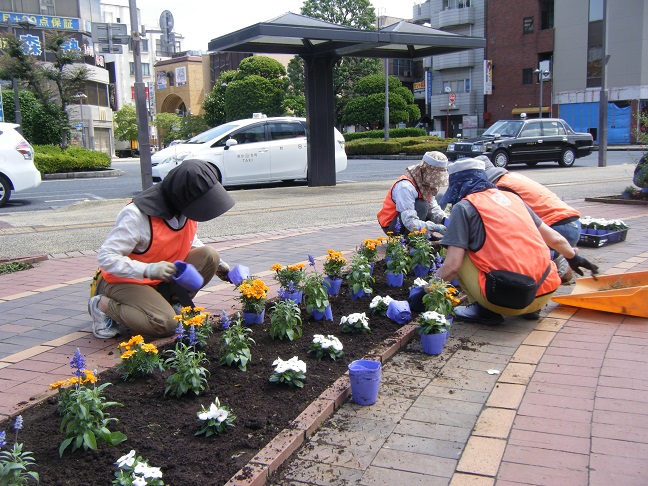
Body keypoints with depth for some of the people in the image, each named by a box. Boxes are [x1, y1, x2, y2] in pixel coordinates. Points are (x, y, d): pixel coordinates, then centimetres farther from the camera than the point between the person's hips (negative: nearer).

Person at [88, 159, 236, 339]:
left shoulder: (186, 208, -6)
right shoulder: (137, 215, -28)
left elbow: (190, 241, 15)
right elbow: (106, 257, -28)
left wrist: (217, 264, 2)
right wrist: (148, 270, -40)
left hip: (164, 278, 6)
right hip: (126, 281, -6)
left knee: (209, 256, -15)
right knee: (165, 324, -29)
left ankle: (174, 303, -1)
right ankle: (103, 305, -5)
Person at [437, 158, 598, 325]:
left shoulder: (464, 207, 1)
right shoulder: (512, 197, 18)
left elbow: (452, 266, -7)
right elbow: (554, 238, 24)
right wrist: (573, 257, 42)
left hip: (505, 299, -7)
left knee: (458, 252, 10)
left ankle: (485, 309, 5)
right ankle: (530, 308, 20)